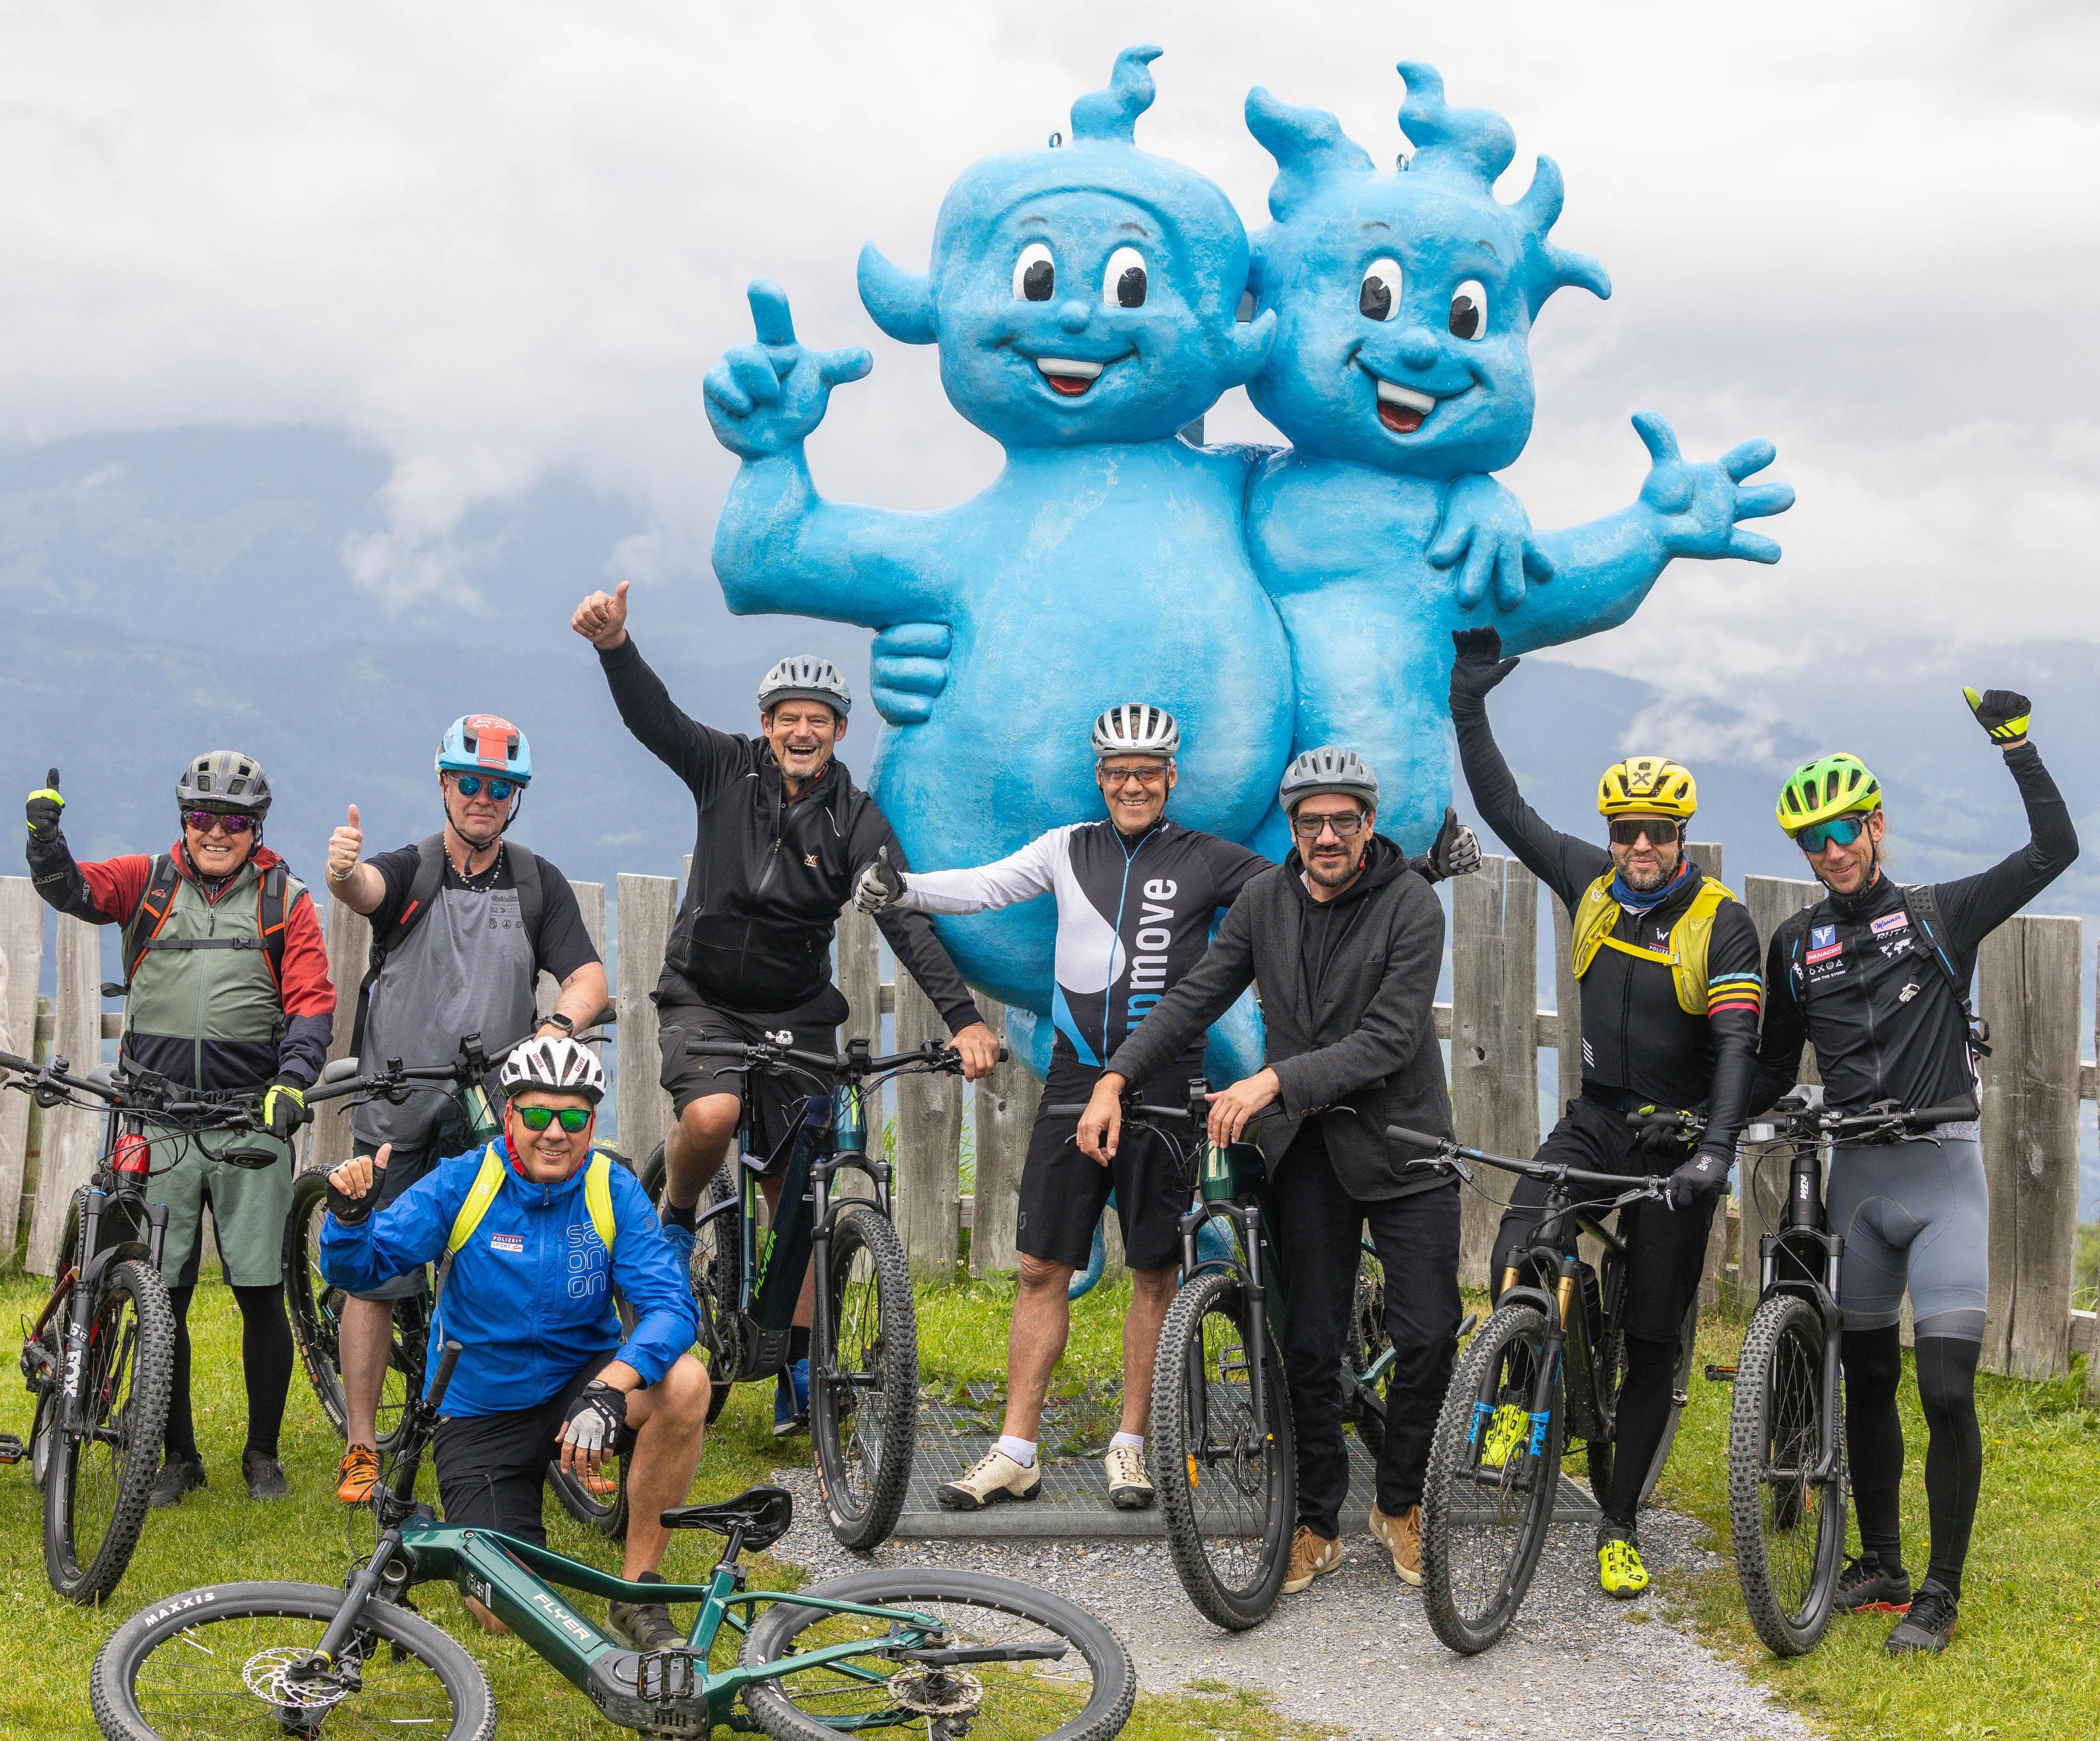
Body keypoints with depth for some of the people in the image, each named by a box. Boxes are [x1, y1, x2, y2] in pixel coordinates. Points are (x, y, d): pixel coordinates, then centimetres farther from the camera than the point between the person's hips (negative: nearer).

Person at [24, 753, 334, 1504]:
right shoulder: (149, 880, 9)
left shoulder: (284, 900, 7)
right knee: (162, 1293, 3)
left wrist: (293, 1079, -15)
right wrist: (45, 835, -25)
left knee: (261, 1294, 0)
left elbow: (312, 1001, 1)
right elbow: (72, 889, -6)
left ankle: (263, 1453, 16)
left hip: (251, 1119, -1)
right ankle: (178, 1455, 16)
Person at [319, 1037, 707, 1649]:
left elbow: (670, 1305, -20)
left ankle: (639, 1594, -16)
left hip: (580, 1383, 1)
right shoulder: (463, 1183, -12)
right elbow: (360, 1270, -12)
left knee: (683, 1380, -31)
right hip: (482, 1416, -1)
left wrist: (609, 1390, -37)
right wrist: (351, 1215, -35)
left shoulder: (611, 1189, -10)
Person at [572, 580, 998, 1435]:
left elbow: (906, 921, -13)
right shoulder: (729, 771, -2)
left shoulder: (855, 820, -4)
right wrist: (615, 646, -37)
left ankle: (798, 1373, 10)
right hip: (702, 1000, -1)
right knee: (711, 1116, -32)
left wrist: (963, 1017, -25)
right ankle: (674, 1221, 0)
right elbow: (654, 717, -16)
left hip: (796, 1017, 1)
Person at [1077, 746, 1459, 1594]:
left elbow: (1386, 1040, -20)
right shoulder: (1265, 901, 2)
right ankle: (1318, 1523, 14)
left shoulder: (1410, 904, -12)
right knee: (1310, 1346, 3)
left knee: (1428, 1335, -5)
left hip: (1400, 1142, -3)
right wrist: (1116, 1078, -9)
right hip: (1306, 1146, 3)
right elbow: (1194, 999, 4)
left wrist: (1275, 1080, -29)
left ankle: (1399, 1503, 16)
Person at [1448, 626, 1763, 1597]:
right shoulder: (1593, 885, 0)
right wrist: (1467, 707, -4)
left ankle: (1620, 1527, 13)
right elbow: (1506, 812, 3)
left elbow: (1737, 1044, -21)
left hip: (1676, 1143, -3)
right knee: (1517, 1268, -24)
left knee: (1653, 1342, 2)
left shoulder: (1722, 922, -12)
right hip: (1594, 1120, 3)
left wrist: (1717, 1150, -34)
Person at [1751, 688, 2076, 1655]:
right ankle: (1880, 1567, 22)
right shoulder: (1795, 946, 10)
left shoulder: (1940, 914, 2)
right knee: (1868, 1382, 10)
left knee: (1947, 1391, -9)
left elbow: (2054, 850, -7)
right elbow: (1774, 1069, 16)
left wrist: (2016, 744, -11)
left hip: (1942, 1174, -4)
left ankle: (1941, 1594, -2)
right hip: (1856, 1178, 4)